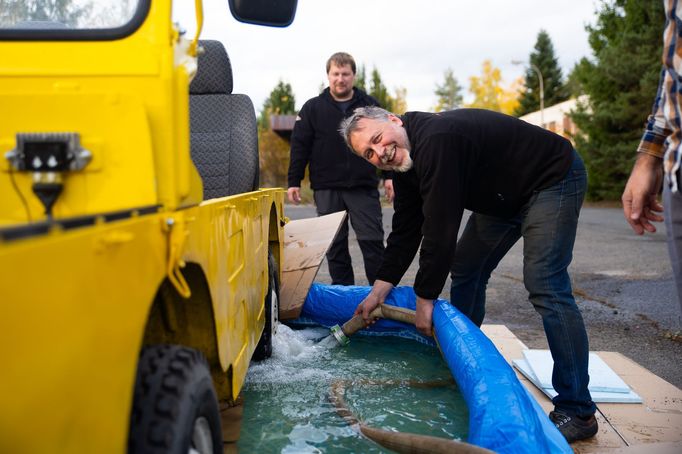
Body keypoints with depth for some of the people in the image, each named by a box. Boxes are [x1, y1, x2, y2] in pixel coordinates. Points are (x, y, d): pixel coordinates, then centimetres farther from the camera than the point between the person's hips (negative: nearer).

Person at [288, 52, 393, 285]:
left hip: (364, 187, 0)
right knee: (335, 245, 6)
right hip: (327, 189, 0)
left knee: (372, 240, -1)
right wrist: (294, 182, -1)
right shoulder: (312, 108, 5)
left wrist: (389, 176, 1)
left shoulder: (370, 105, 7)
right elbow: (299, 147, 3)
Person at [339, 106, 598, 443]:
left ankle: (578, 412, -12)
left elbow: (440, 228, -32)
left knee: (545, 286, -19)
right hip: (502, 196, 10)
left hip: (554, 179, -10)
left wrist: (425, 299, -22)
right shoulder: (404, 165, -2)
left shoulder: (436, 140, -32)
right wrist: (379, 291, 1)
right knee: (465, 271, 10)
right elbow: (405, 231, 2)